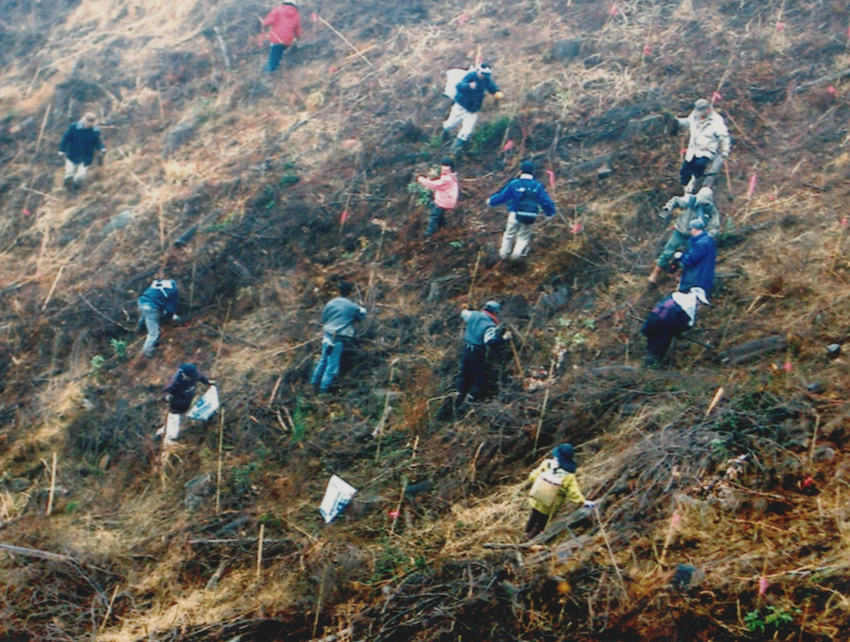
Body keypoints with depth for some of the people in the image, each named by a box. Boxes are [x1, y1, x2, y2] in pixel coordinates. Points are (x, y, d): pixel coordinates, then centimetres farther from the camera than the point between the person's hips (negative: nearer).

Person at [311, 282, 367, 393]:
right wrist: (362, 309, 30)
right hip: (340, 338, -5)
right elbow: (361, 316, 9)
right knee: (333, 364, 1)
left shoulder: (330, 304, 3)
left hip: (328, 335, 5)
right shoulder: (352, 307, -8)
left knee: (323, 360, 20)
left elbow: (323, 319, 13)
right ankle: (324, 388, 5)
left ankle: (315, 383, 26)